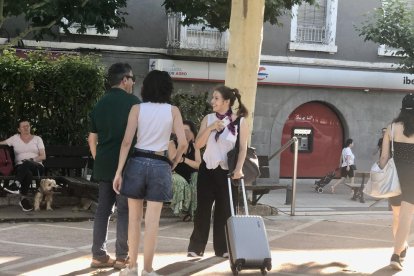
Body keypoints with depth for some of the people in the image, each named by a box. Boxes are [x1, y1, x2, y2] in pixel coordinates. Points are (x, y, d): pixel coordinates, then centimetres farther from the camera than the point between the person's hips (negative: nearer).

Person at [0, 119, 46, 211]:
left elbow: (43, 156, 4)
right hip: (20, 167, 0)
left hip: (36, 167, 0)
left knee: (27, 163, -39)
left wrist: (32, 160, -14)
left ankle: (16, 184, -55)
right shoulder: (15, 138, 18)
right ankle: (24, 199, -46)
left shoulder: (37, 139, 14)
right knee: (28, 174, -40)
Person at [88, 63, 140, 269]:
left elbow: (92, 139, 15)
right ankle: (122, 256, -1)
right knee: (125, 209, -1)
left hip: (103, 164, 6)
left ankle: (99, 255, 8)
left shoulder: (99, 104, 12)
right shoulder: (132, 102, -6)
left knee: (103, 208, 8)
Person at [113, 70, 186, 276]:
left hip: (137, 162, 1)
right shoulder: (173, 111, 1)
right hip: (160, 166, 0)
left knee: (134, 218, 10)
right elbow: (182, 143, -5)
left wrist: (119, 171, -5)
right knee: (152, 221, 2)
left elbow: (127, 141, -6)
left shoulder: (137, 109, 0)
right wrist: (173, 163, 12)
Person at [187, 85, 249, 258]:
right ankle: (196, 247, 6)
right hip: (208, 169, 2)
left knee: (225, 210, 3)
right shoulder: (208, 119, 4)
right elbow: (198, 144, -2)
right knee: (203, 209, 2)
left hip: (227, 171, -2)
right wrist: (211, 128, -16)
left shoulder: (240, 122, -4)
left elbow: (243, 148, -6)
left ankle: (222, 248, 11)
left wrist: (238, 168, -20)